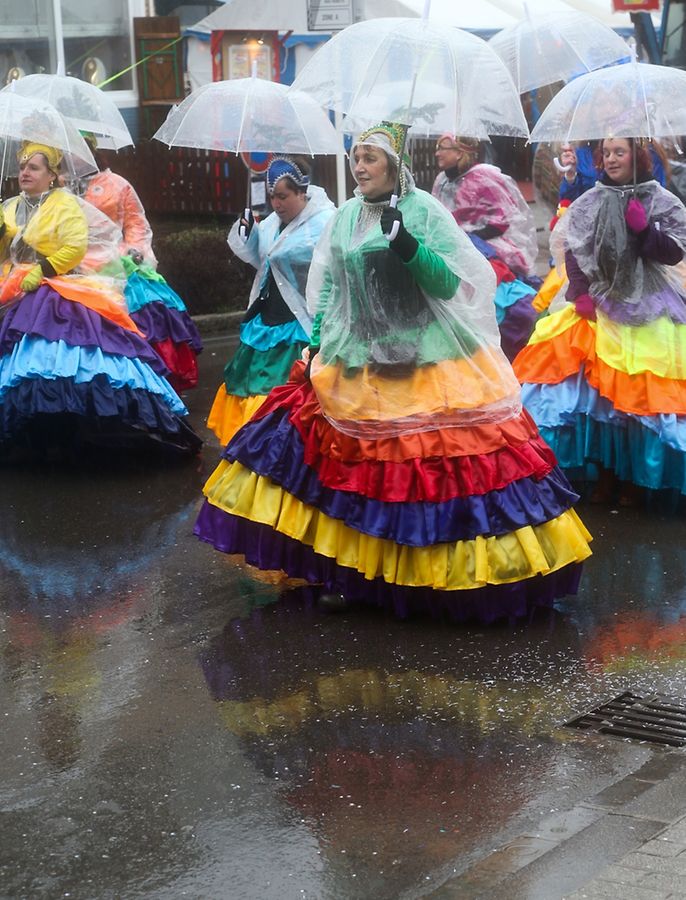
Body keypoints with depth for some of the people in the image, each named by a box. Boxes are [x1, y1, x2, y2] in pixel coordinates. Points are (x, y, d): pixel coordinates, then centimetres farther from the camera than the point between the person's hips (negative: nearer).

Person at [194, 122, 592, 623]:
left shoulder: (424, 210, -4)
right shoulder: (345, 216, 10)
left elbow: (450, 283, -9)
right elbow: (327, 286, 15)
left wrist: (406, 245, -22)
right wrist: (318, 343, 8)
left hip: (426, 362, -5)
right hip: (357, 362, 5)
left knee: (434, 464, -7)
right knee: (350, 466, 4)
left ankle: (449, 571, 4)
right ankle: (348, 570, 14)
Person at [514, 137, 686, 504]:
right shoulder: (590, 202, 5)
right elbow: (572, 250, 3)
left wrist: (644, 230, -18)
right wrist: (580, 293, -8)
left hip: (648, 311, -2)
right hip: (599, 306, 2)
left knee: (641, 394, -3)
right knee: (598, 390, -1)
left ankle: (632, 478, 8)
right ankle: (607, 472, 12)